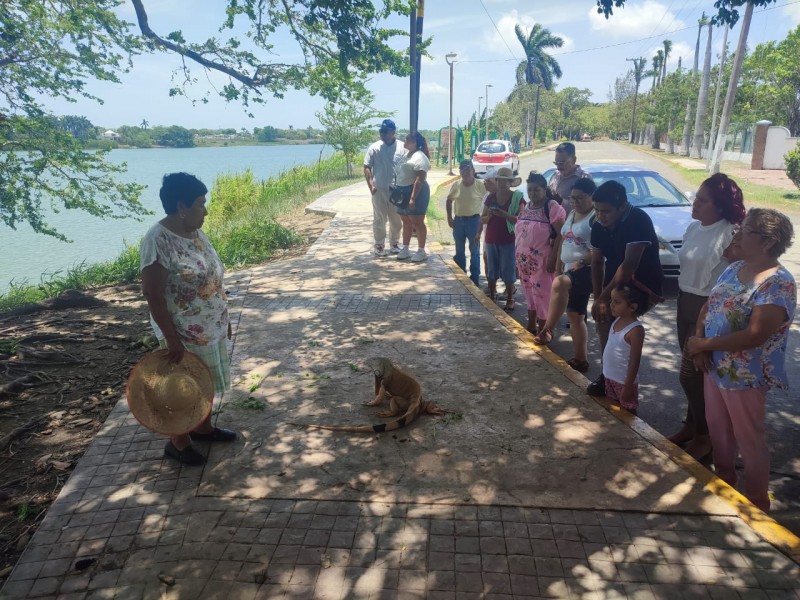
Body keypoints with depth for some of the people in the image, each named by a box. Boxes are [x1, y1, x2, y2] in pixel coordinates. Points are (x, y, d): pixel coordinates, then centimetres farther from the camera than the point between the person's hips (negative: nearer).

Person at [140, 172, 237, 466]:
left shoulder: (195, 233, 3)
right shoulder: (158, 241, -23)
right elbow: (152, 294, -23)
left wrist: (223, 318, 16)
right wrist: (172, 338, -23)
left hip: (211, 327, 8)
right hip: (185, 333, -8)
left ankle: (203, 428, 42)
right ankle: (177, 443, 29)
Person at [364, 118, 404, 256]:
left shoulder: (401, 148, -1)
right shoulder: (374, 148, -2)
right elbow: (367, 167, 0)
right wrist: (371, 185, -10)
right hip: (379, 190, -1)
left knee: (396, 219, 10)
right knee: (379, 219, 3)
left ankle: (394, 244, 25)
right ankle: (379, 246, 13)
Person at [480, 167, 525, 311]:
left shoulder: (518, 197, -5)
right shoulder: (490, 198, 6)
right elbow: (482, 219, 10)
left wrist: (503, 214, -25)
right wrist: (489, 215, -13)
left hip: (509, 241, -4)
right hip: (491, 240, 4)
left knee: (508, 270, 0)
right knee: (491, 270, 11)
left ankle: (510, 299, 11)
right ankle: (492, 297, 23)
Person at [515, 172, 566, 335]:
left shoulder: (552, 207, -12)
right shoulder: (525, 208, 11)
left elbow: (561, 234, -16)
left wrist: (553, 258, -21)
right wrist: (518, 257, 15)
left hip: (542, 260, -7)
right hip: (524, 259, 7)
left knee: (542, 294, -4)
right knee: (529, 293, 15)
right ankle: (531, 326, 28)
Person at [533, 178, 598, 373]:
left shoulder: (596, 217, -11)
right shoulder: (570, 215, 16)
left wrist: (582, 262, -26)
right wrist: (558, 269, 17)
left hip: (588, 270, -9)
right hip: (570, 271, 9)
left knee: (559, 284, -36)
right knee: (575, 316, 12)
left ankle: (547, 330, -27)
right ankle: (580, 359, 21)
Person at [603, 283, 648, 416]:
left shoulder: (635, 330, -25)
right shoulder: (617, 320, 0)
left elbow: (634, 362, -22)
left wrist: (628, 386, -20)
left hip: (624, 381, -8)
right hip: (610, 378, 8)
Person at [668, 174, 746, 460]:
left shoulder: (729, 235, -18)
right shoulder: (693, 228, 5)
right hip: (685, 303, 7)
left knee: (691, 375, 1)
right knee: (693, 372, 17)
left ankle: (704, 436, 20)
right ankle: (691, 425, 33)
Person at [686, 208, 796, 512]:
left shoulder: (778, 283, -21)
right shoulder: (733, 269, 4)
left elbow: (755, 335, -28)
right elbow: (708, 307, 8)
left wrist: (703, 344, -20)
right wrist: (698, 341, -10)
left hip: (745, 376, -8)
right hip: (715, 368, 8)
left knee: (749, 439, 9)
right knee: (717, 429, 22)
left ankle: (756, 501, 29)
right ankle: (723, 482, 44)